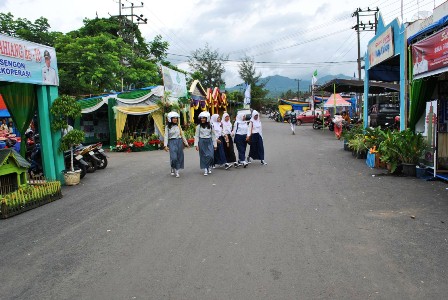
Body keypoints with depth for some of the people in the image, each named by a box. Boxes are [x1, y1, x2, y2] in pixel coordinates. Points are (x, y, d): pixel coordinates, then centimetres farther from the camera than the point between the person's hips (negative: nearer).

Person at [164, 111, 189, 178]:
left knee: (179, 157, 2)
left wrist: (186, 143, 16)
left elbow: (182, 135, 16)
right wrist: (165, 145, -12)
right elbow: (166, 136, -3)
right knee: (173, 157, -13)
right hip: (172, 142, -4)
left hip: (179, 142, 4)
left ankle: (177, 171, 12)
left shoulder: (178, 126, 11)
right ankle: (173, 169, 12)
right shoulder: (167, 127, 1)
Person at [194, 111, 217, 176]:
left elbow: (213, 135, 8)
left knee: (210, 156, -8)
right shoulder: (198, 126, 0)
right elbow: (196, 136, 0)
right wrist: (196, 145, -7)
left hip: (209, 142, 1)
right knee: (203, 156, 1)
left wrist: (215, 144, 6)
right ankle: (205, 170, 9)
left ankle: (209, 167, 18)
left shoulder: (210, 126, 4)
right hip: (202, 142, -1)